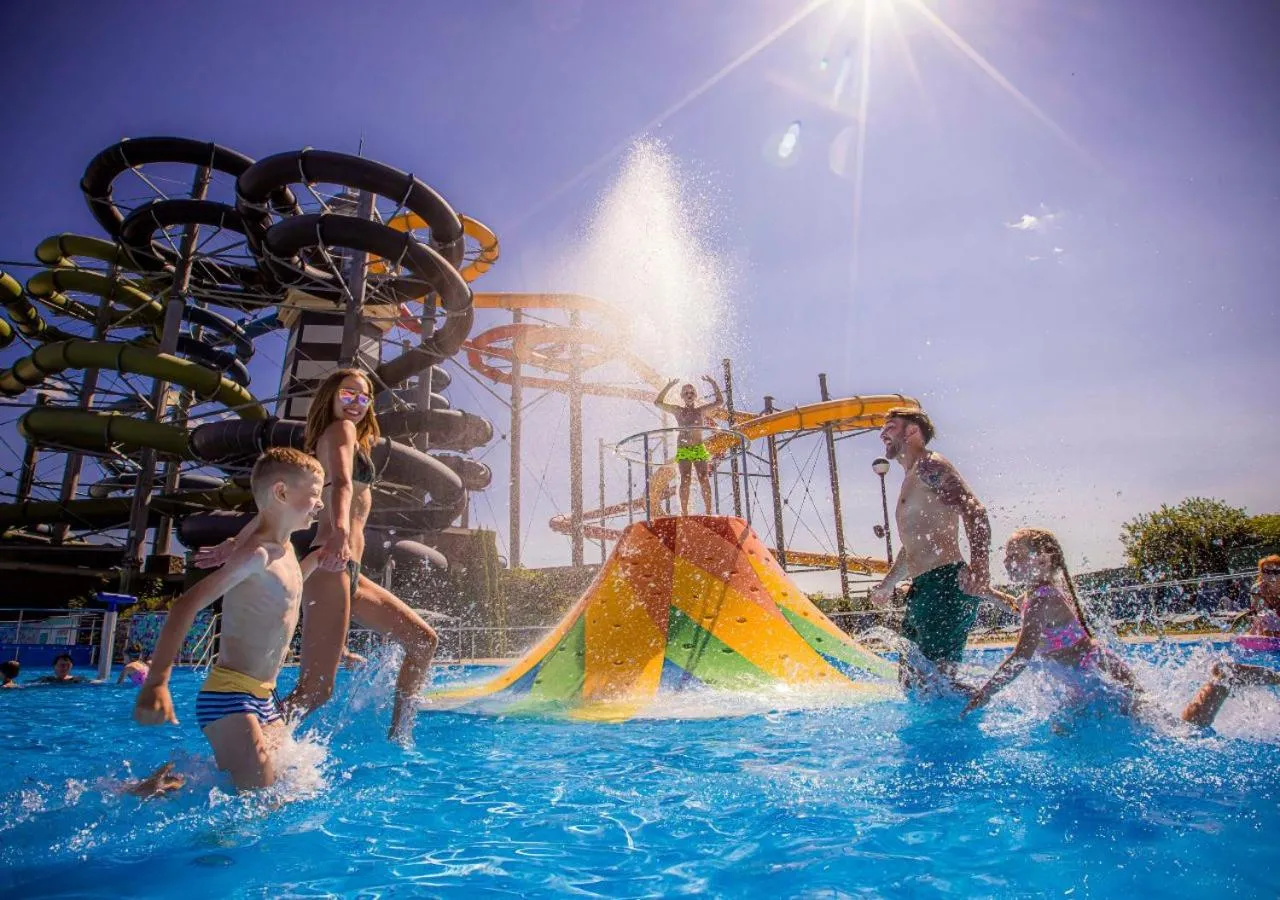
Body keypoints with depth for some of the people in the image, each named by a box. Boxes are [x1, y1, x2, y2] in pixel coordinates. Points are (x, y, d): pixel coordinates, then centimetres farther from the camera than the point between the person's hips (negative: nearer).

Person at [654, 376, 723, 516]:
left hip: (699, 448, 1)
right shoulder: (678, 410, 11)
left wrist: (713, 384, -2)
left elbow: (720, 401, 6)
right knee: (685, 479, -10)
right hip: (683, 449, -1)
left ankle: (708, 512, -9)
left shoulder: (701, 410, 12)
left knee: (704, 479, -8)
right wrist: (669, 386, -1)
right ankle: (684, 512, -12)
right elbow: (658, 402, 6)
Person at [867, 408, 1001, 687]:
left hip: (946, 583, -10)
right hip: (923, 591, 10)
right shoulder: (911, 479, 28)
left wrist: (979, 567, -33)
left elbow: (974, 511, -19)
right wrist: (888, 584, 40)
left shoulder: (929, 465, -3)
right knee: (910, 678, 10)